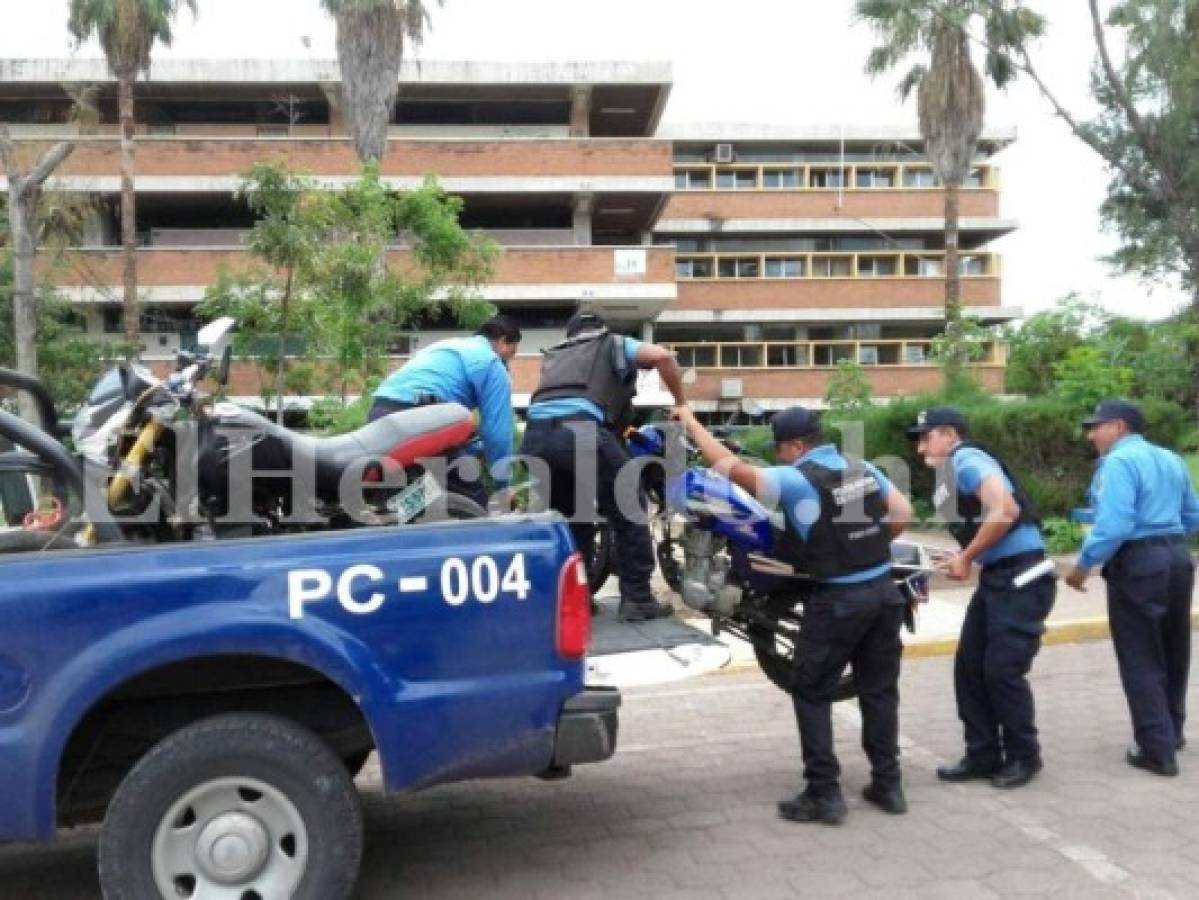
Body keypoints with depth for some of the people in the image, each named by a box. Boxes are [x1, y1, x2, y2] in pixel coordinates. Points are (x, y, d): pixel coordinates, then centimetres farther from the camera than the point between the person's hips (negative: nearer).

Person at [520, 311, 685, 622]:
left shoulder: (554, 354, 39)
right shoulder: (614, 344, 24)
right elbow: (662, 356, 6)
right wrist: (680, 402, 19)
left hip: (535, 434, 5)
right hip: (580, 429, -5)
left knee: (564, 517, 22)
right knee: (628, 510, 9)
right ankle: (636, 599, 8)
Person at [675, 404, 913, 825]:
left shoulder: (795, 479, -14)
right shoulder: (864, 468, 6)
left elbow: (729, 466, -14)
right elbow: (903, 513, 9)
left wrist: (689, 420, -4)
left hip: (837, 600, -7)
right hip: (885, 591, 7)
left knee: (811, 694, 5)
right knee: (879, 691, 15)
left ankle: (824, 794, 6)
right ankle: (888, 784, 23)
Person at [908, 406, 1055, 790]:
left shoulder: (968, 459, -12)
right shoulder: (950, 475, 16)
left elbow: (1004, 512, -25)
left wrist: (966, 558, -15)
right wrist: (963, 558, 1)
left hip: (1022, 577, -9)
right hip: (996, 578, 10)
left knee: (1002, 671, -5)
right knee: (969, 667, 8)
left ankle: (1024, 757, 14)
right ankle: (983, 755, 19)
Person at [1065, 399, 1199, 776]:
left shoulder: (1119, 462, -14)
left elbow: (1115, 526, -24)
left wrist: (1083, 565, -14)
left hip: (1138, 564, -9)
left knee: (1140, 660, 1)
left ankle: (1158, 751, 6)